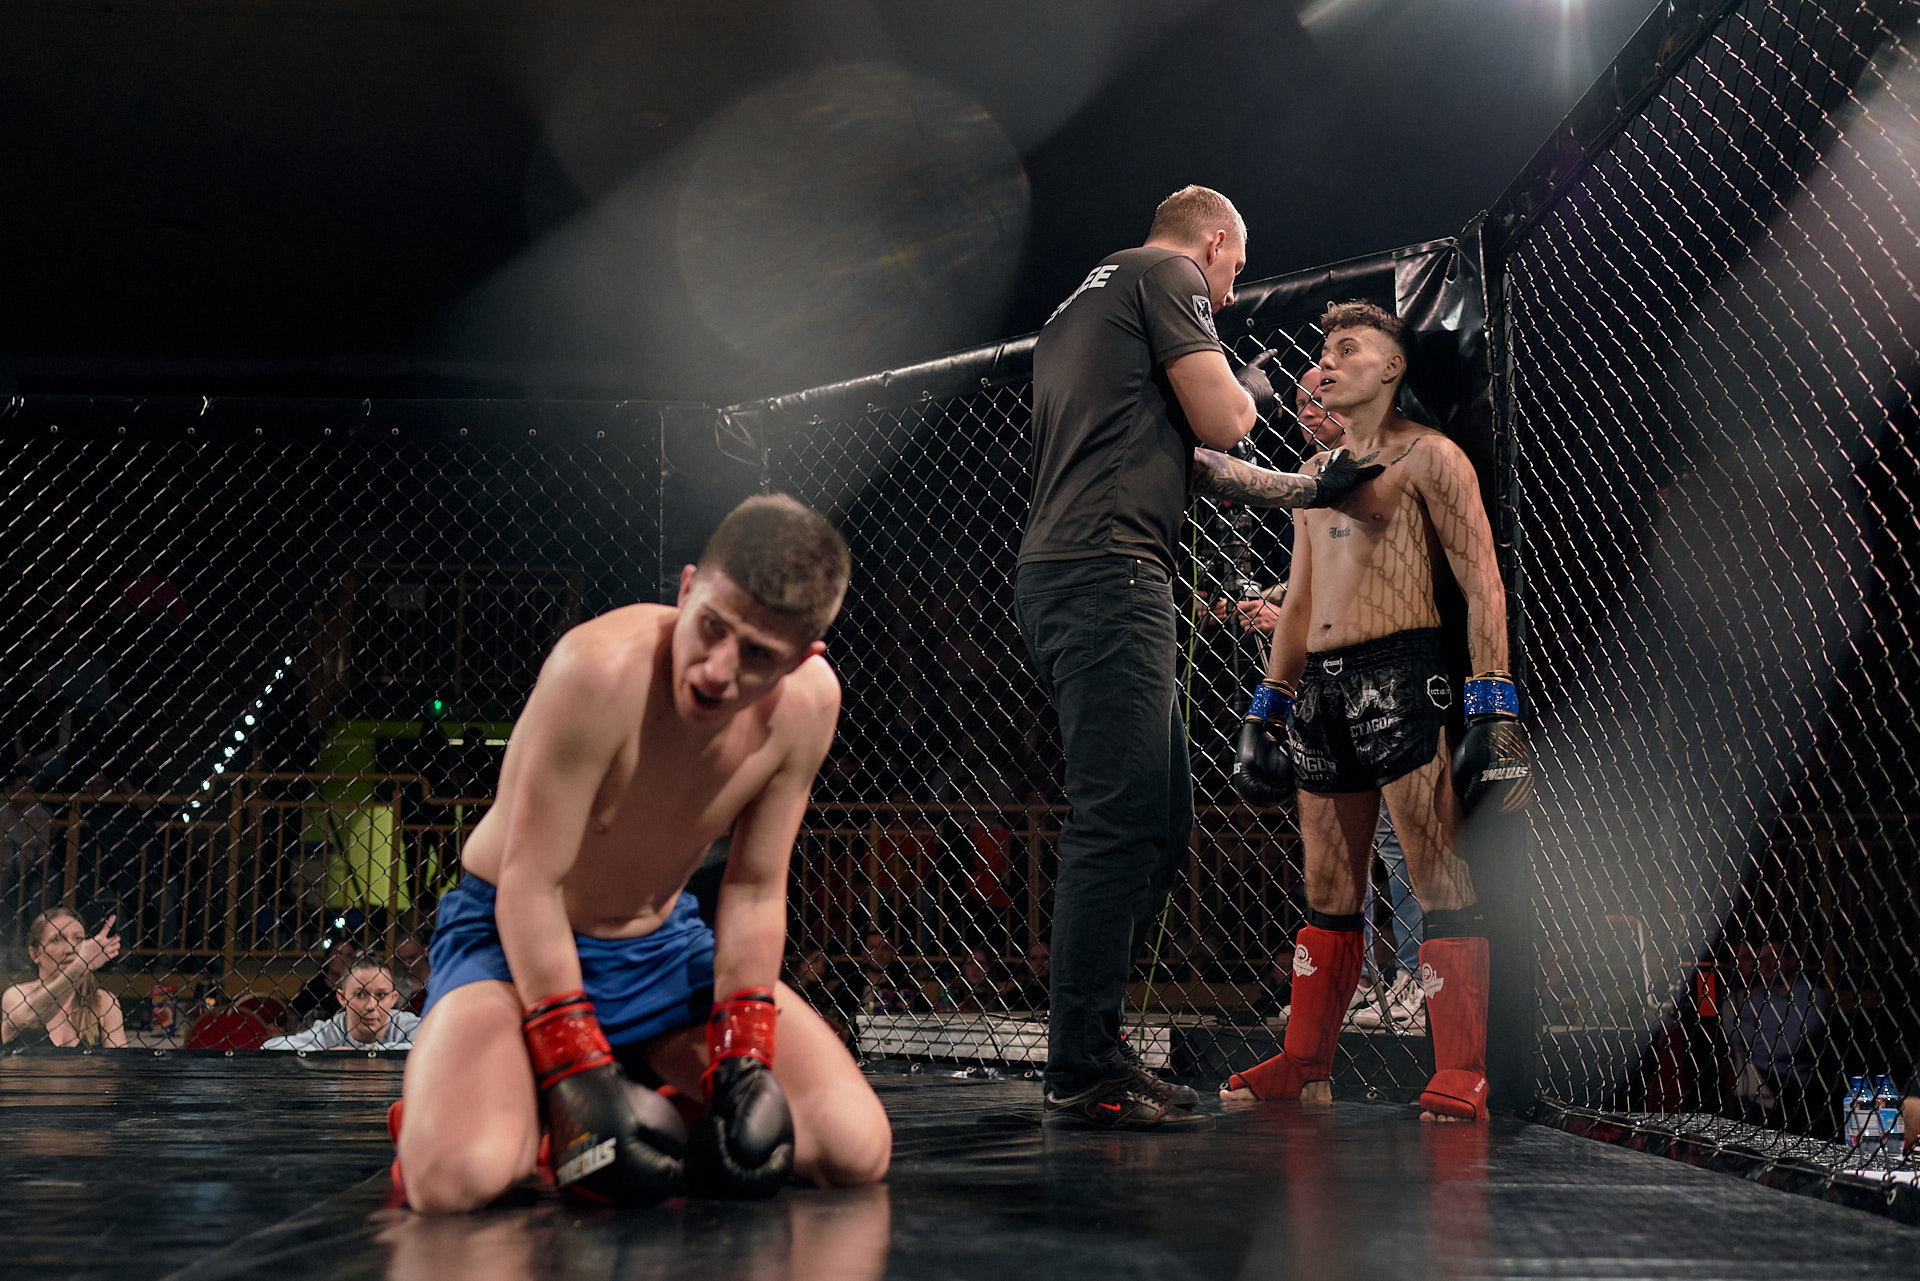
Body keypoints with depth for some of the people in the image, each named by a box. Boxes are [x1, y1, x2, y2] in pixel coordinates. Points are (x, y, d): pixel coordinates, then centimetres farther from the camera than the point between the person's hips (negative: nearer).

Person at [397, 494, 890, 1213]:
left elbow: (754, 895, -4)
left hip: (665, 946, 5)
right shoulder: (602, 669, -32)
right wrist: (575, 1079, -26)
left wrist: (740, 1062, -11)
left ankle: (662, 1105, 12)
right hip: (515, 938, -4)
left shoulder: (808, 702, -15)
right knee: (461, 1177, -33)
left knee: (856, 1151, -11)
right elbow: (531, 888, -25)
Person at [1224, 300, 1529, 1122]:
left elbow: (1481, 581, -6)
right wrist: (1265, 708, 22)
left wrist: (1493, 705, -15)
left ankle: (1460, 1073, -8)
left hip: (1398, 677, -7)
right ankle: (1305, 1063, 16)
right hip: (1320, 688, 7)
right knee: (1329, 894, 10)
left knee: (1441, 885, -9)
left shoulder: (1426, 456, 1)